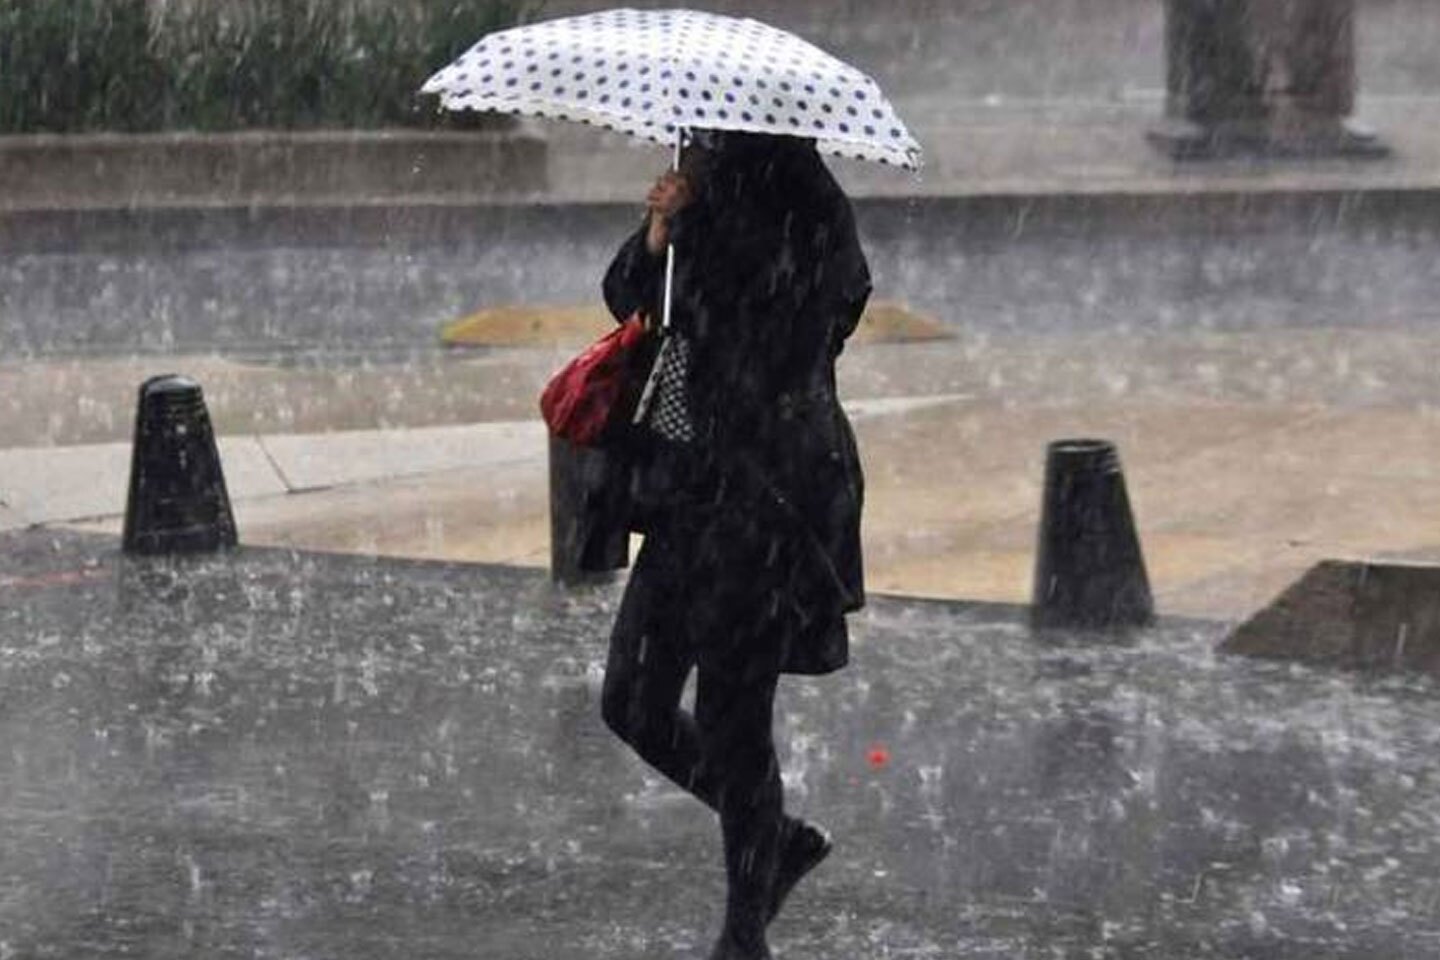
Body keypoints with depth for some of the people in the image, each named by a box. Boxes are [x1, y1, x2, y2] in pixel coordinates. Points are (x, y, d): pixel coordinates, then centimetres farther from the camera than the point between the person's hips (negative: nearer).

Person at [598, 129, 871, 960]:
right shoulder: (708, 197, 9)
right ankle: (782, 841, 29)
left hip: (766, 494, -8)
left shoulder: (812, 219, -13)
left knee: (732, 714, -2)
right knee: (635, 704, 9)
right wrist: (658, 238, -6)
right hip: (691, 492, 8)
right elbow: (629, 299, 10)